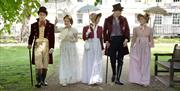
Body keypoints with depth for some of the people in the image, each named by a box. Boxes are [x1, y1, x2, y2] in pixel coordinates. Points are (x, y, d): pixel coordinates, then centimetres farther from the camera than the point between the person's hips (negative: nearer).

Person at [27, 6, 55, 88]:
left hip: (46, 46, 0)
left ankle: (43, 80, 20)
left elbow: (52, 38, 2)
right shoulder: (34, 25, 7)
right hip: (37, 46, 0)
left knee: (45, 65, 6)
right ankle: (38, 81, 4)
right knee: (38, 65, -5)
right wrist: (30, 44, -5)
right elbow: (31, 35, 10)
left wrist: (52, 48, -5)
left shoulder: (50, 25, 4)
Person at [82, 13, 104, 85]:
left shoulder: (100, 28, 8)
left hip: (97, 47, 3)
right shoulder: (86, 28, -2)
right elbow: (84, 38, -2)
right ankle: (89, 79, 13)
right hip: (89, 47, -3)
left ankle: (95, 79, 14)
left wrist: (102, 48, 9)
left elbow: (101, 38, 10)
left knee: (97, 64, 5)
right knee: (89, 63, 3)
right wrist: (87, 33, -20)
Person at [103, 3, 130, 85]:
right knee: (113, 60, 6)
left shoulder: (123, 19, 4)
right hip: (112, 40, -1)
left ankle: (117, 79, 7)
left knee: (120, 61, 0)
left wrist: (126, 39, -9)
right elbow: (105, 31, 6)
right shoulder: (108, 20, 1)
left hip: (121, 40, 1)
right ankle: (114, 74, 33)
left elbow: (127, 30, 5)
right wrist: (106, 41, -3)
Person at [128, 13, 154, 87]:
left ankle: (144, 81, 16)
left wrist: (151, 44, -11)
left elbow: (151, 39, 10)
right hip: (137, 48, 0)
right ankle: (137, 79, 13)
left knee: (145, 65, 4)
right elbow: (133, 39, 8)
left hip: (146, 49, 0)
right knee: (136, 64, -2)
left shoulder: (150, 29, 4)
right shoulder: (135, 29, 3)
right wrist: (131, 48, 5)